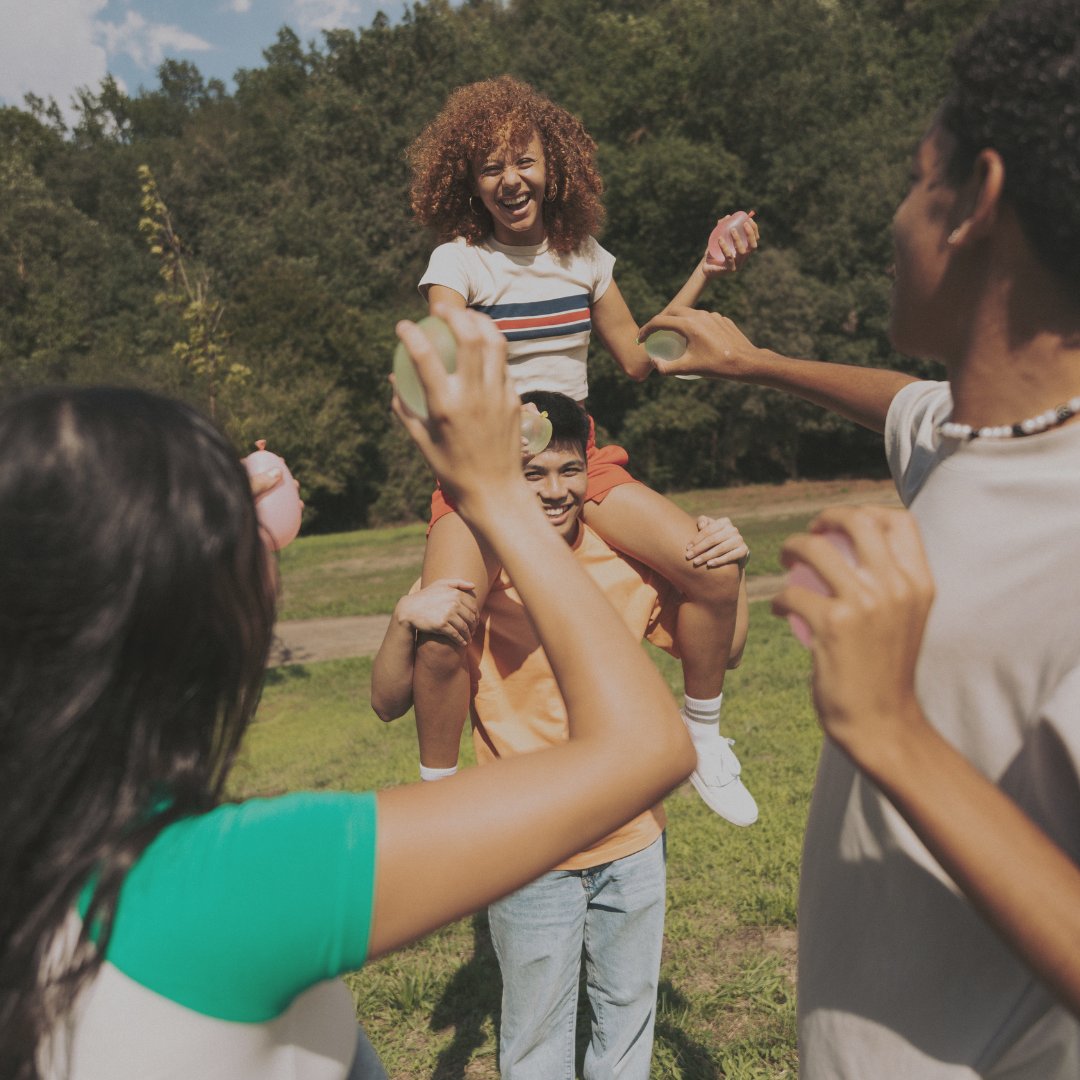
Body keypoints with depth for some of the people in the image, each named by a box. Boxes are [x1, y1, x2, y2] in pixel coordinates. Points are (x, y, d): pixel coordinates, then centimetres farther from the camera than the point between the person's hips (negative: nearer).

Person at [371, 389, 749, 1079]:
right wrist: (404, 623, -35)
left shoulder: (628, 556, -7)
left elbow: (723, 652, 2)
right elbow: (389, 704, -16)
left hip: (635, 841, 3)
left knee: (630, 1008, 25)